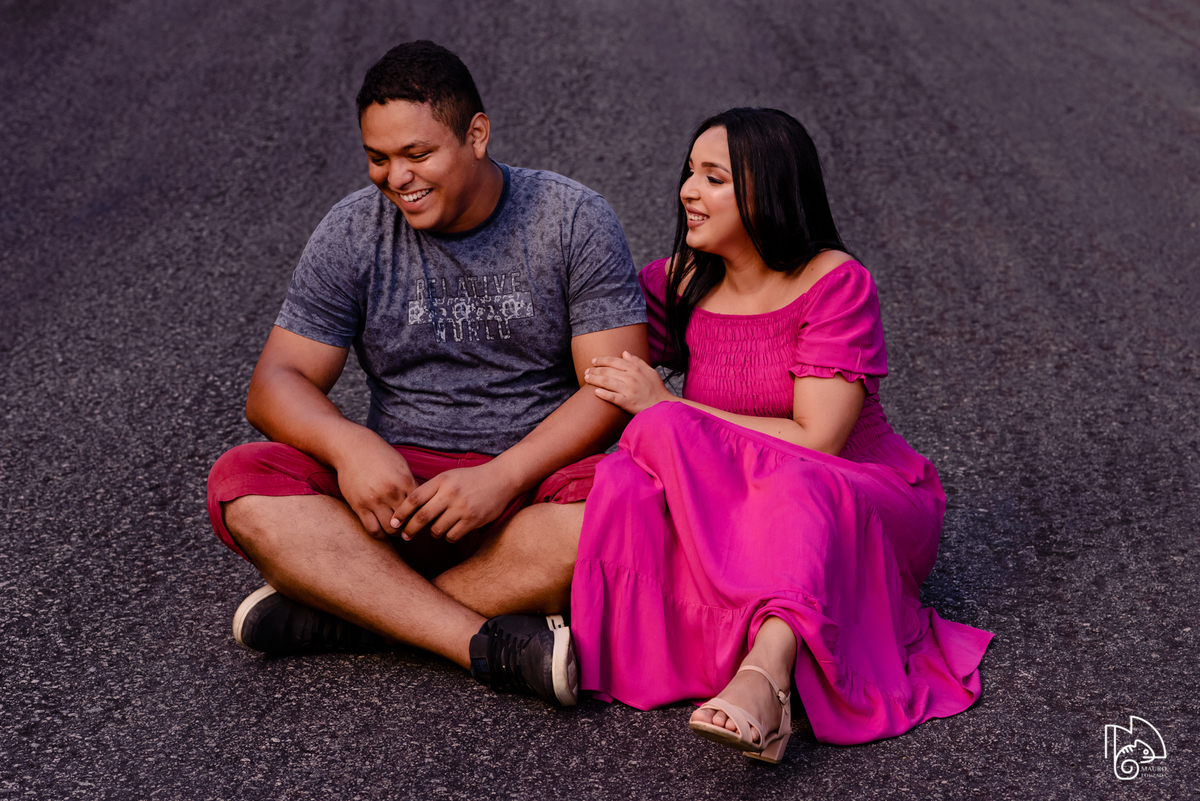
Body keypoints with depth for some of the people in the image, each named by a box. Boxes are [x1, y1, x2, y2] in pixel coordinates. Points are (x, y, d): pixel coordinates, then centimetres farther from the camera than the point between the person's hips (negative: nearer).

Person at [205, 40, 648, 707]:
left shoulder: (573, 220, -2)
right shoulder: (352, 234, 3)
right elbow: (278, 382, -1)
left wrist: (503, 477, -22)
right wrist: (351, 445, -23)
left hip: (539, 476, -2)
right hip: (403, 479, 2)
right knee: (242, 484, -23)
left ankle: (344, 606, -24)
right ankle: (491, 643, -33)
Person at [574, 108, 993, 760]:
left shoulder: (836, 282, -11)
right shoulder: (678, 284, 4)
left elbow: (816, 442, -19)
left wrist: (664, 406, -16)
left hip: (867, 508, -5)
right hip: (732, 515, 5)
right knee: (627, 484, -28)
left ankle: (763, 669, -55)